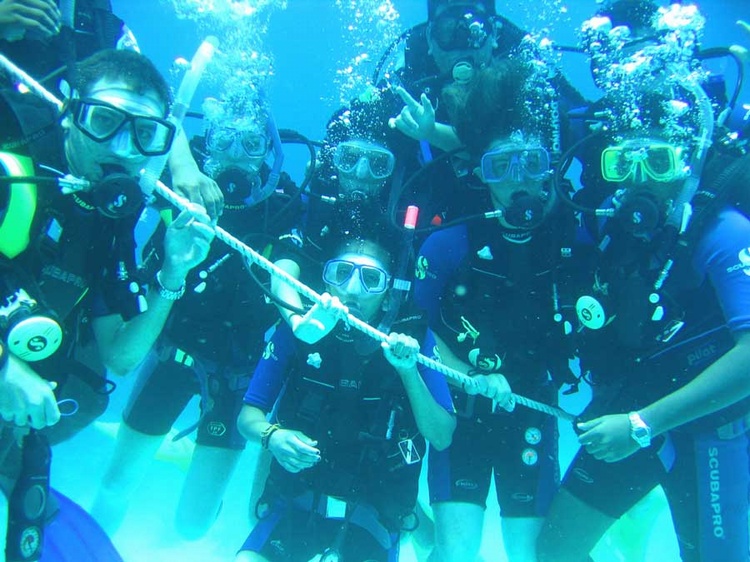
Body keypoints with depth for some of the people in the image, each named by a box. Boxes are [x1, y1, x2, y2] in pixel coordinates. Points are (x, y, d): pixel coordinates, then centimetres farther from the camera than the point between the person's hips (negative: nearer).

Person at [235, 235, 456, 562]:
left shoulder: (412, 339, -8)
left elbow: (442, 438, -11)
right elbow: (248, 416, -2)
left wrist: (409, 372, -24)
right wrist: (272, 436, -23)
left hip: (372, 513, -1)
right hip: (296, 500, 1)